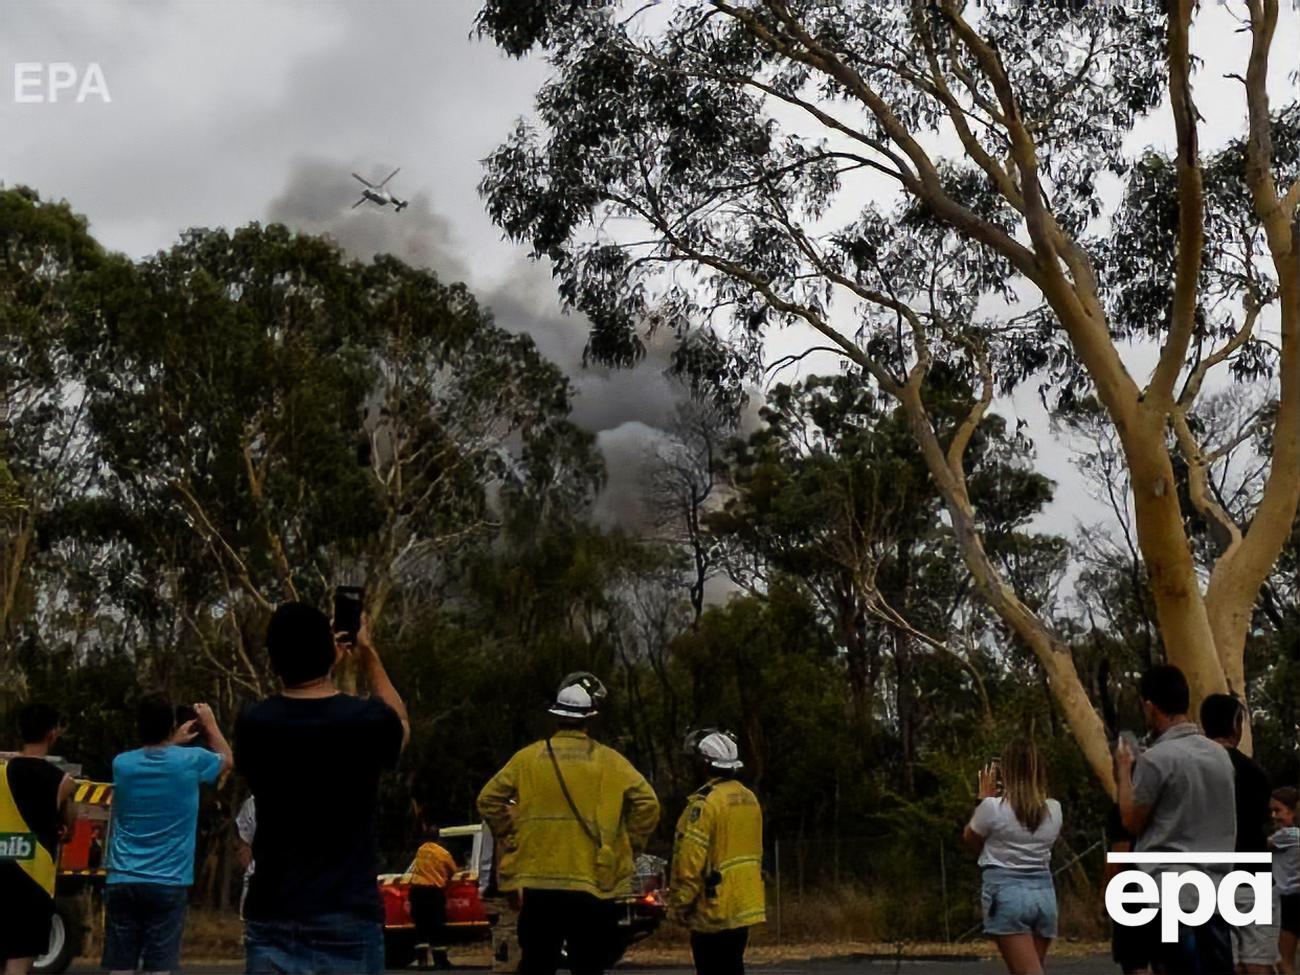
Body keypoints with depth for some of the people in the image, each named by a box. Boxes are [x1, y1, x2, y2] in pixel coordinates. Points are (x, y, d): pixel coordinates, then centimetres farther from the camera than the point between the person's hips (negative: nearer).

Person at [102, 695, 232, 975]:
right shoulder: (191, 761, -6)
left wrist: (174, 742, 37)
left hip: (122, 882, 3)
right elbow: (227, 759, 18)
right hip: (168, 884, -3)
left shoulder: (122, 764, 2)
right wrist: (209, 724, 31)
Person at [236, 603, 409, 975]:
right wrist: (368, 656, 24)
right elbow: (400, 726, 18)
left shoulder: (253, 724, -2)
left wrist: (304, 660, 25)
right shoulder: (367, 721, -8)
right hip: (349, 920, -2)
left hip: (273, 921, 2)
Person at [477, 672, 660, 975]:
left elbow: (489, 799, 1)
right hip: (594, 885, -1)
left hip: (538, 883, 1)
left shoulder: (528, 757, 0)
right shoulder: (610, 762, -3)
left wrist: (510, 838, 11)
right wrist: (626, 844, 5)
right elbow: (647, 803, -7)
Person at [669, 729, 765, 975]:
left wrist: (679, 904, -9)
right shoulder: (749, 799, 9)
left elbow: (689, 862, -20)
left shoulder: (705, 802, -18)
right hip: (744, 906, 8)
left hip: (715, 911, -8)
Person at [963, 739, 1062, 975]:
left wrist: (984, 797, 13)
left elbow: (970, 838, 10)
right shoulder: (1054, 809, 4)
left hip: (1006, 894, -5)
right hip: (1044, 894, 6)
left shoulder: (993, 807, -10)